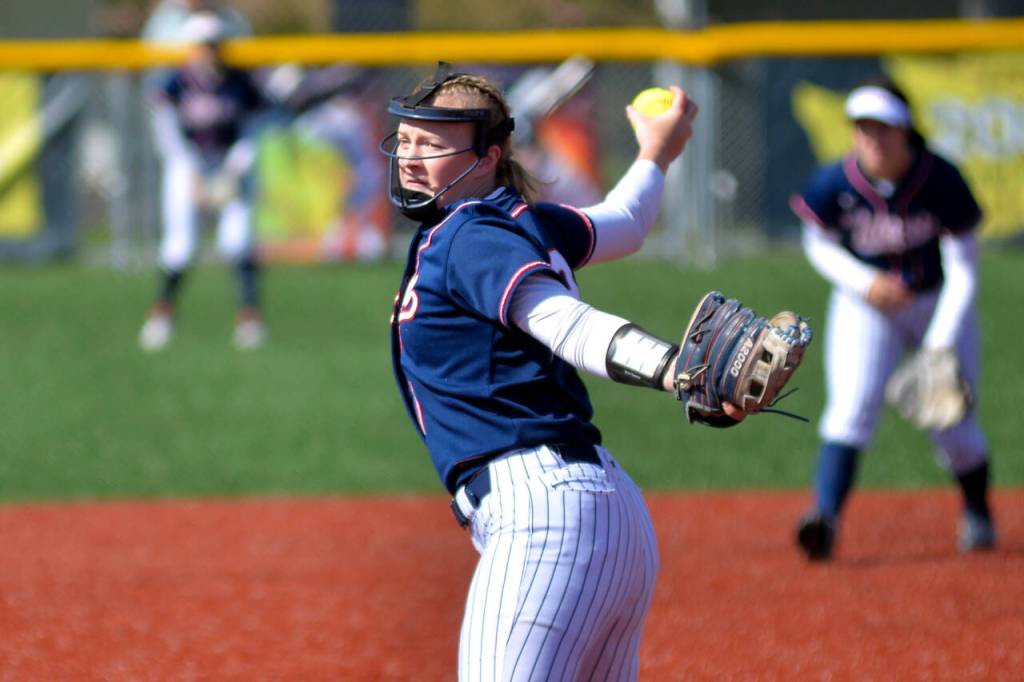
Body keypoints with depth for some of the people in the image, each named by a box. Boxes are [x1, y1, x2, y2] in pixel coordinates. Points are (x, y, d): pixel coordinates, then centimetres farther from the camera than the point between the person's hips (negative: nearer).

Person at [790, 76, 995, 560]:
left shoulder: (942, 181, -23)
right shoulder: (836, 184, -20)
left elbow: (963, 269, -18)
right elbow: (818, 243, 0)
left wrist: (940, 344, -27)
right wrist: (864, 283, -19)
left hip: (940, 304, 0)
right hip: (865, 308, 0)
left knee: (953, 426, 2)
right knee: (851, 408, -21)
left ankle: (977, 513, 30)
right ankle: (826, 516, -32)